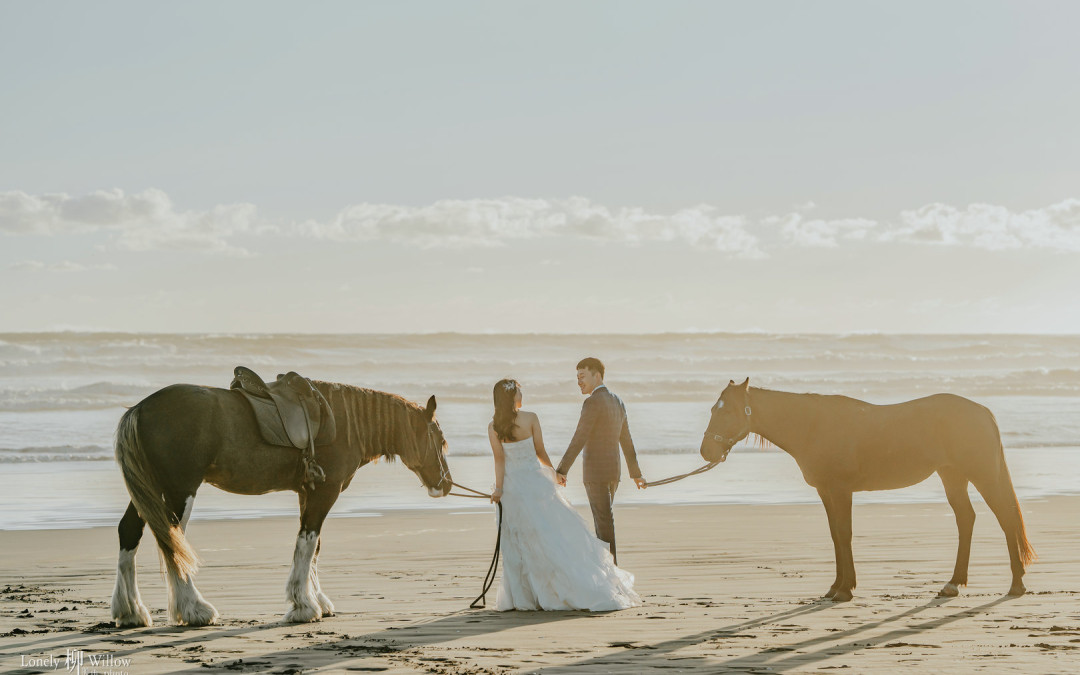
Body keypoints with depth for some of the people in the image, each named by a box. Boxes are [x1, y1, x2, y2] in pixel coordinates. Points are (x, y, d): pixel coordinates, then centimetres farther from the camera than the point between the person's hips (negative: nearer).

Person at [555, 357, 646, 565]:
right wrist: (636, 474, 23)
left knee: (604, 522, -4)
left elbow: (578, 440, -21)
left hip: (596, 471, -8)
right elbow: (626, 441, 18)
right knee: (602, 519, 16)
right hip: (614, 470, 8)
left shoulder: (593, 402, -15)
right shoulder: (617, 402, 12)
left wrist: (561, 470, -21)